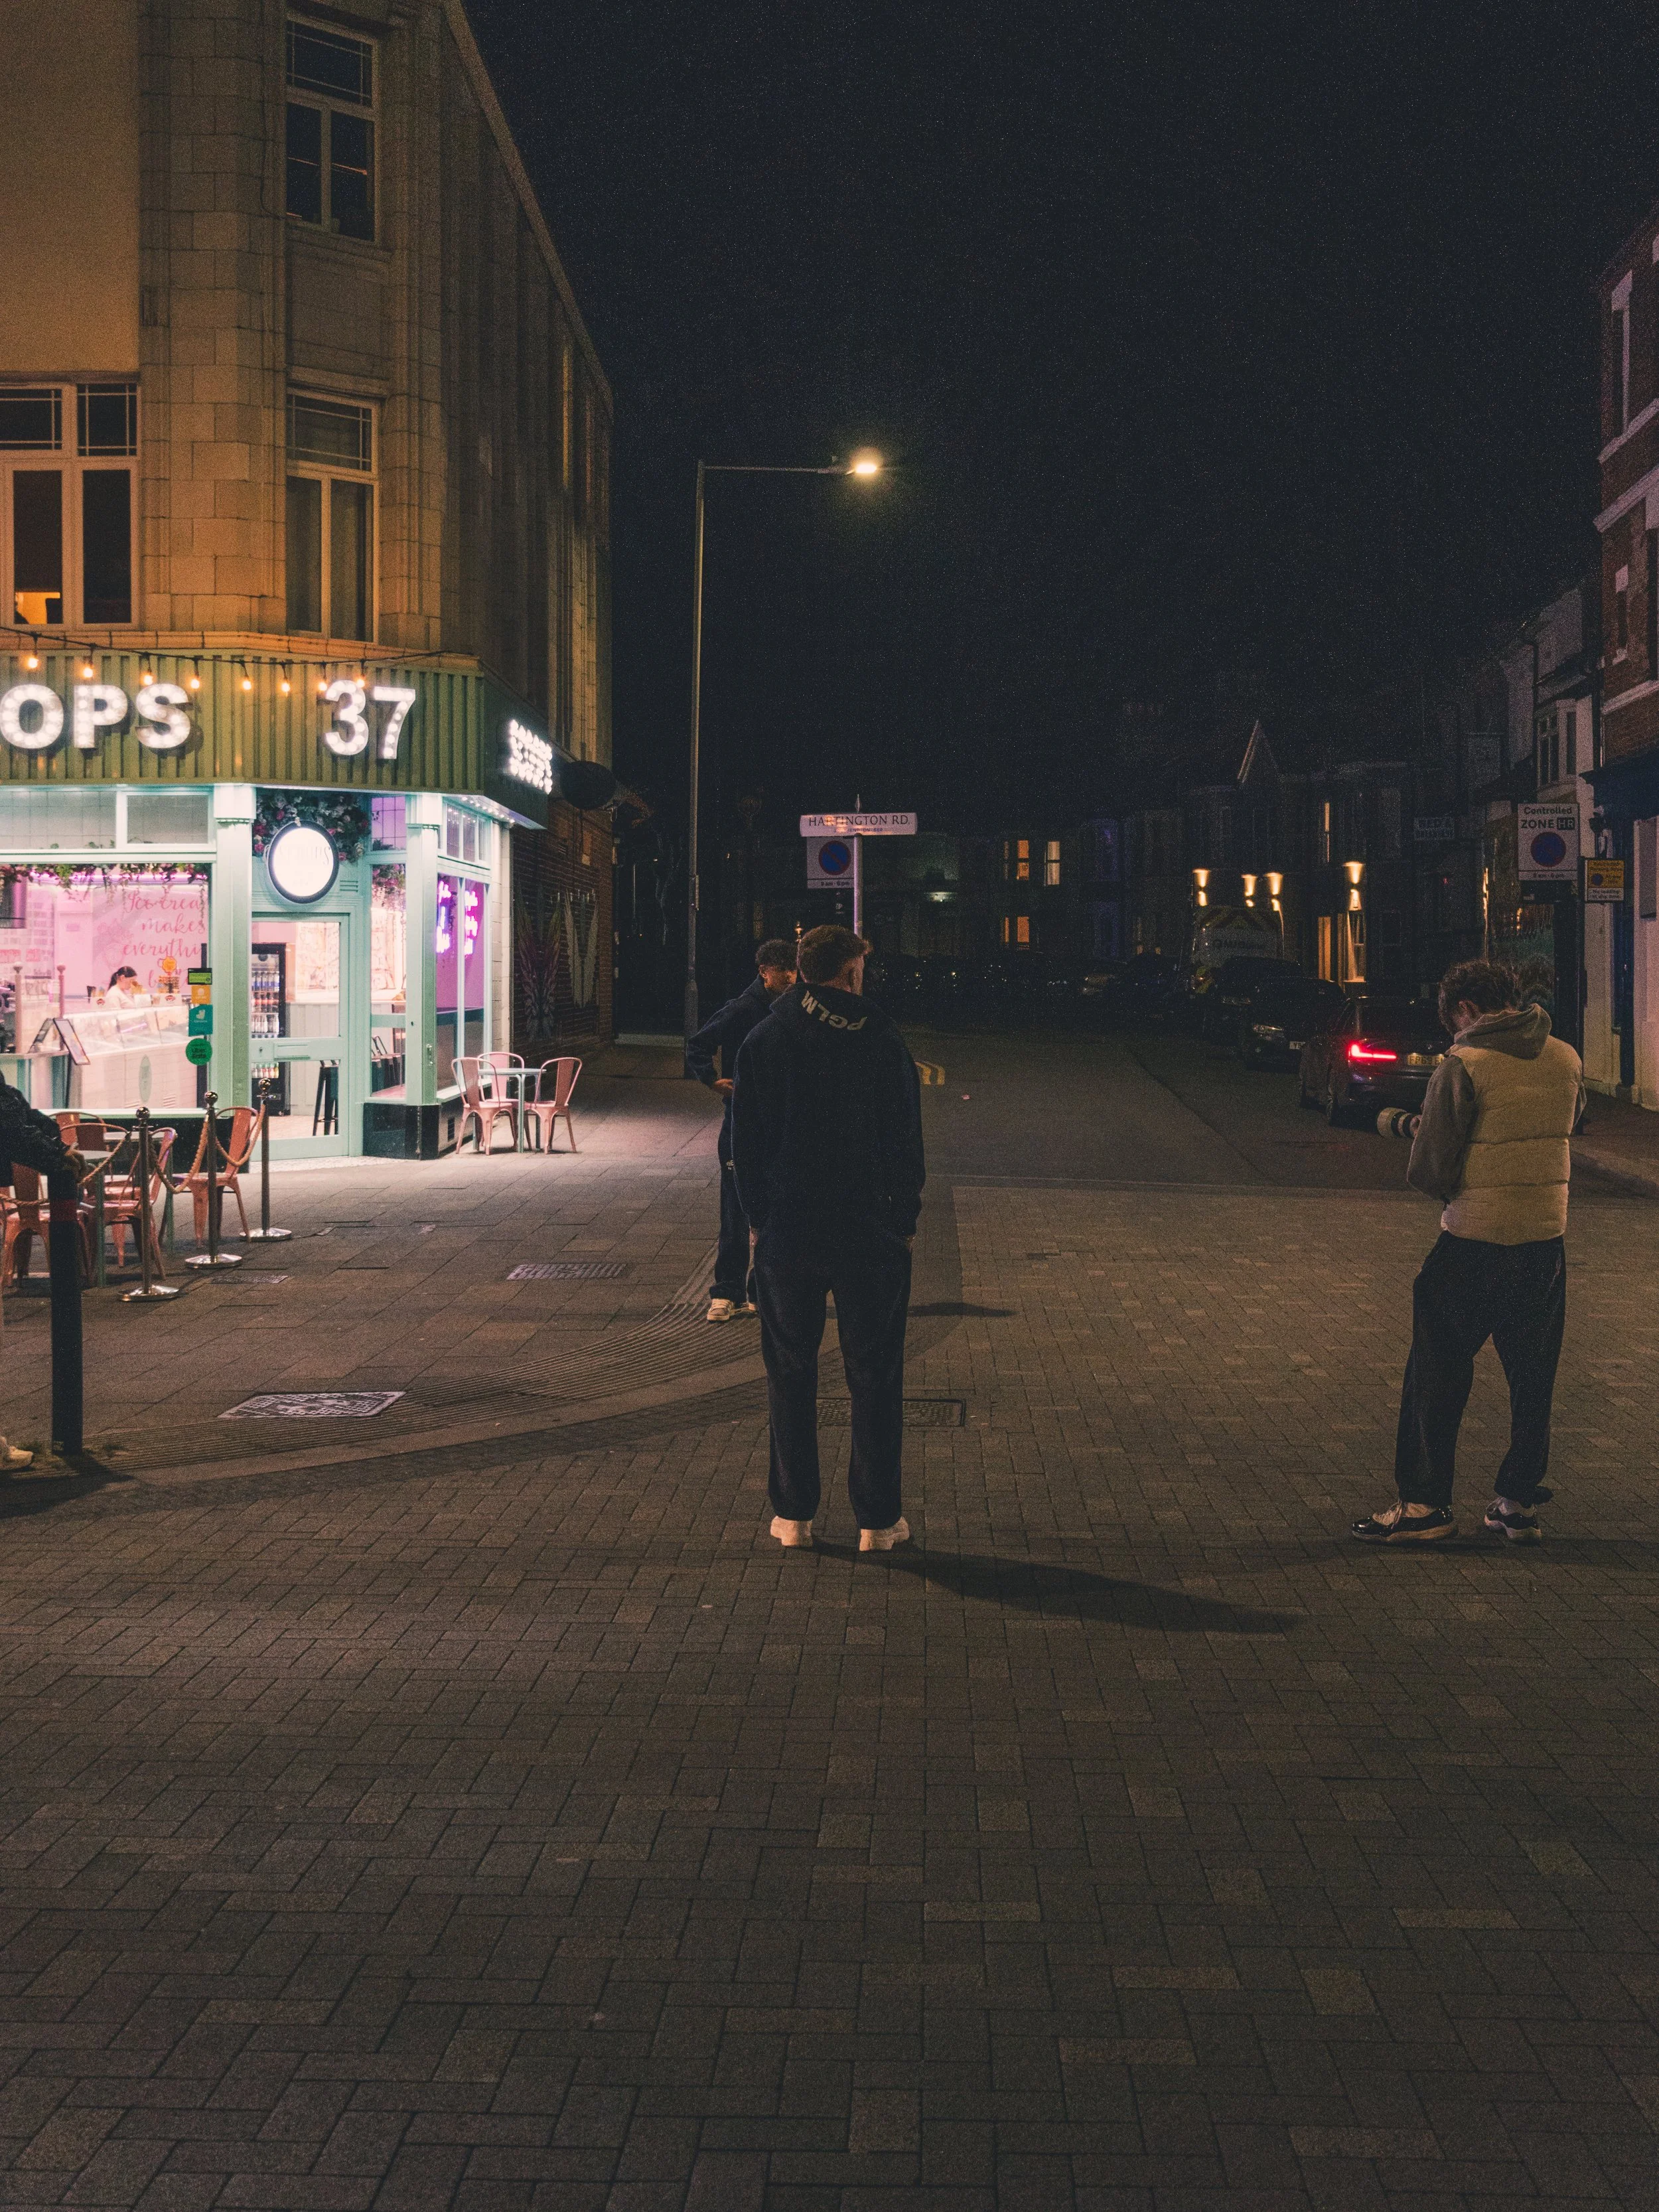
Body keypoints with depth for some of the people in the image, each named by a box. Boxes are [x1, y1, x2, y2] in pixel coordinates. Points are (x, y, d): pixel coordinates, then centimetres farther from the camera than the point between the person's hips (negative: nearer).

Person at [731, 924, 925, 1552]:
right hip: (870, 1237, -1)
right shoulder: (883, 1044, -6)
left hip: (786, 1237, 2)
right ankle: (877, 1518, 10)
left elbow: (745, 1144, 3)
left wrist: (760, 1218, 12)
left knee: (790, 1375, 11)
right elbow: (907, 1145, -3)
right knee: (873, 1376, 7)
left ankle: (793, 1514, 14)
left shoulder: (764, 1041, 0)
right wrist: (904, 1222, 7)